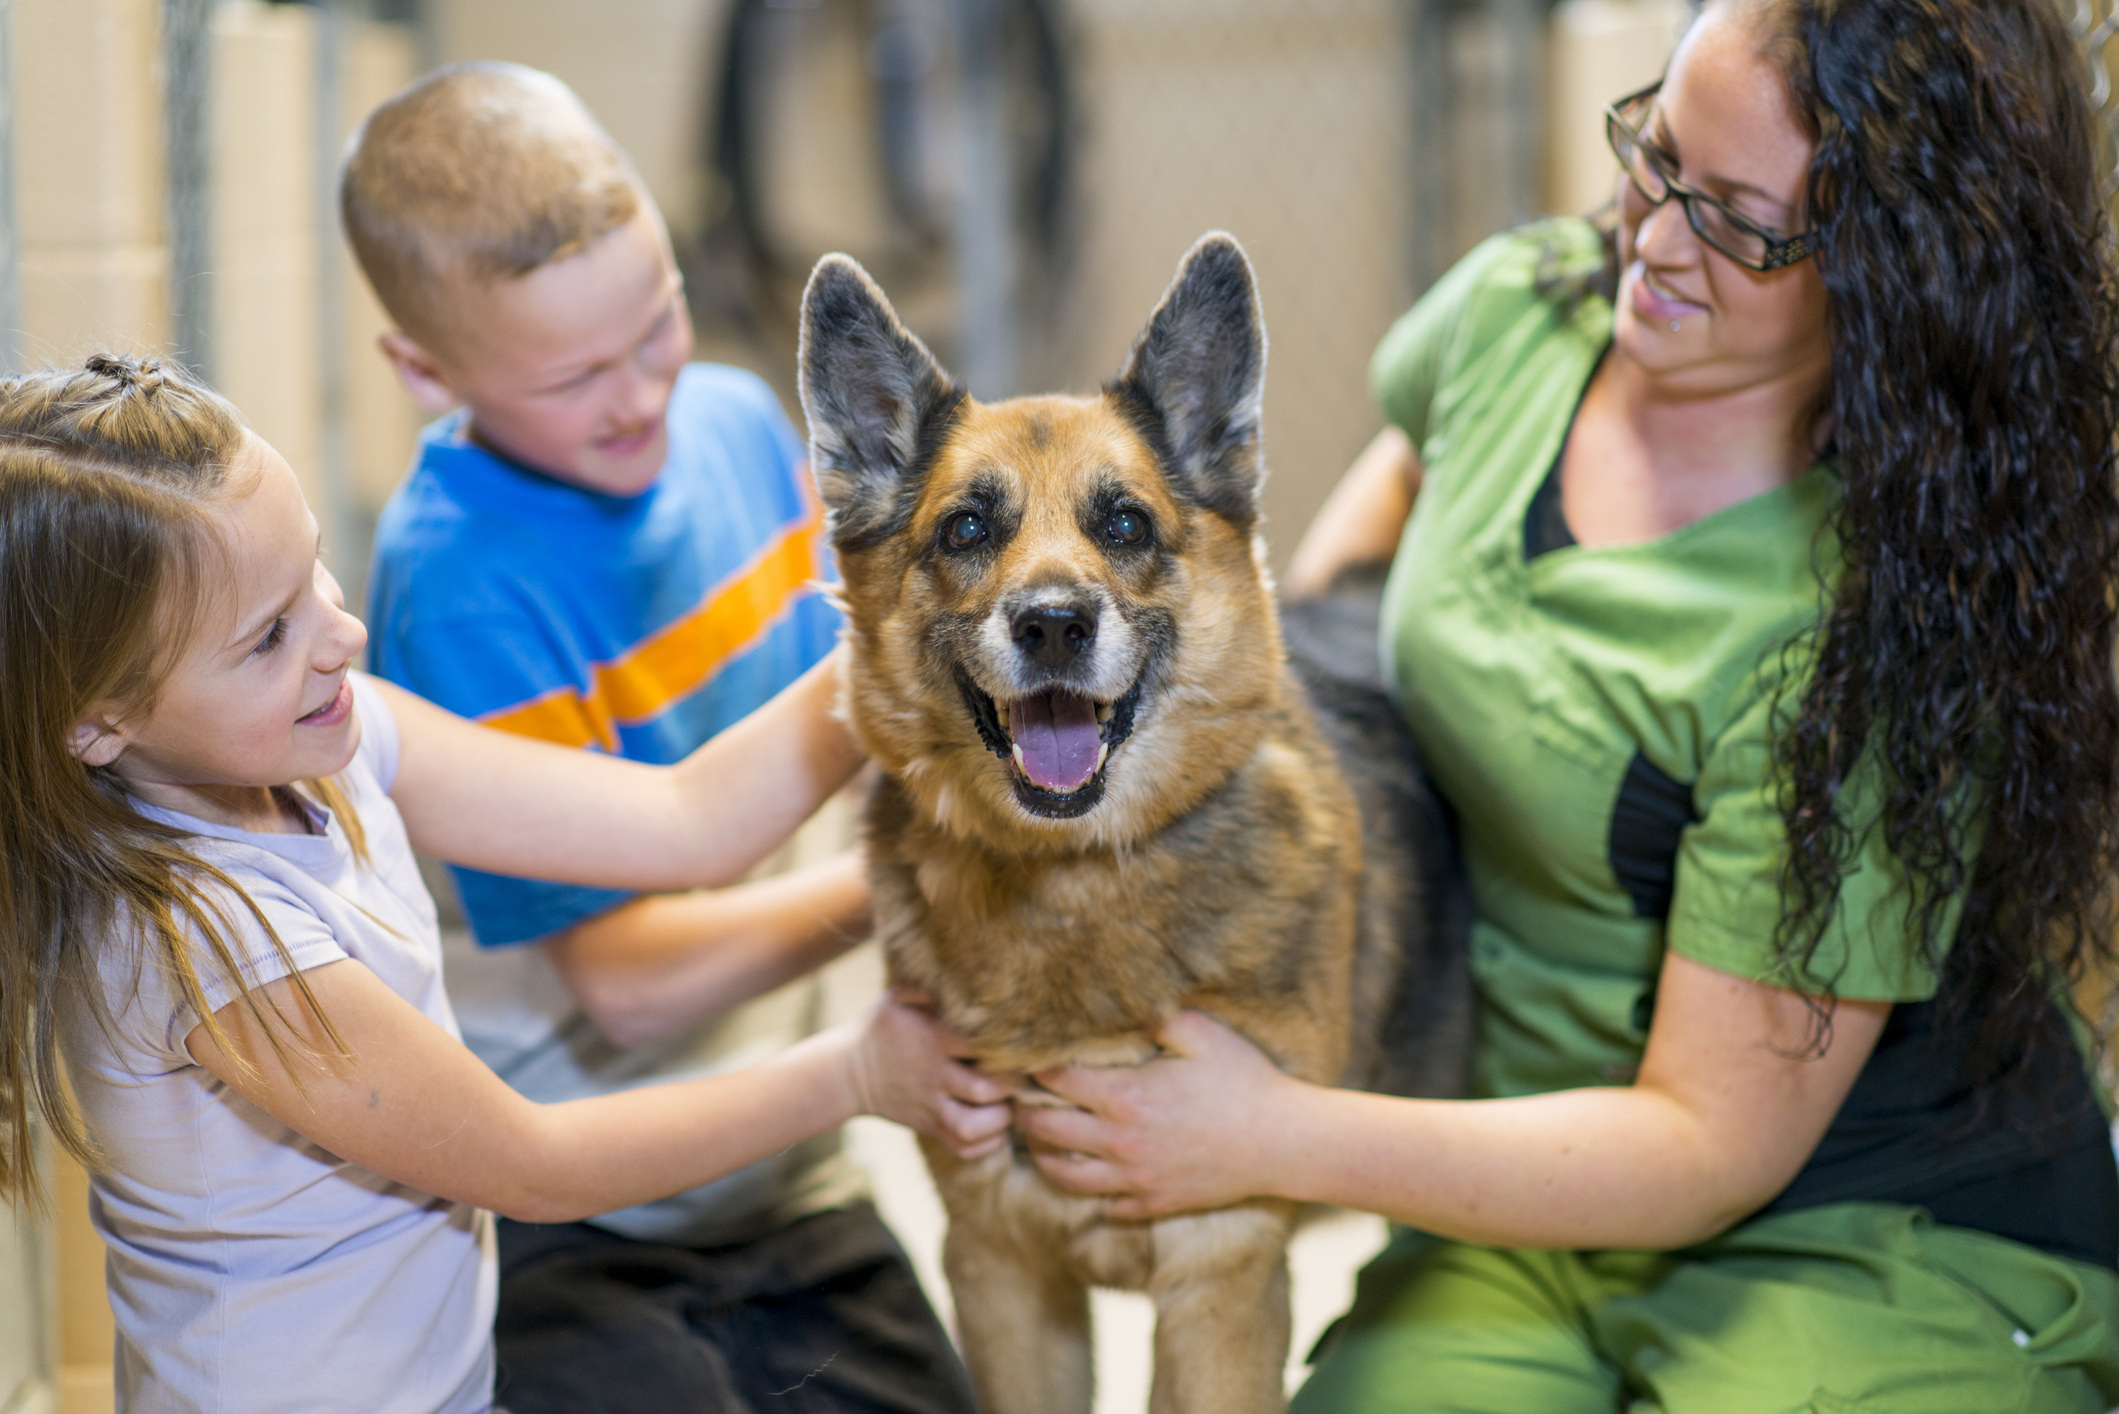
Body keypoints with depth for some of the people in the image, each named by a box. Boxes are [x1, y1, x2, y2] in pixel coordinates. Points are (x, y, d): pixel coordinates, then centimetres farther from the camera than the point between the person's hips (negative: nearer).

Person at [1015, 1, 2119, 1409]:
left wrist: (1272, 1137, -22)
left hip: (1895, 1242, -4)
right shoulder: (1518, 310, -3)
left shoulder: (1874, 631, -23)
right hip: (1541, 1202, 5)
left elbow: (1712, 1144, -19)